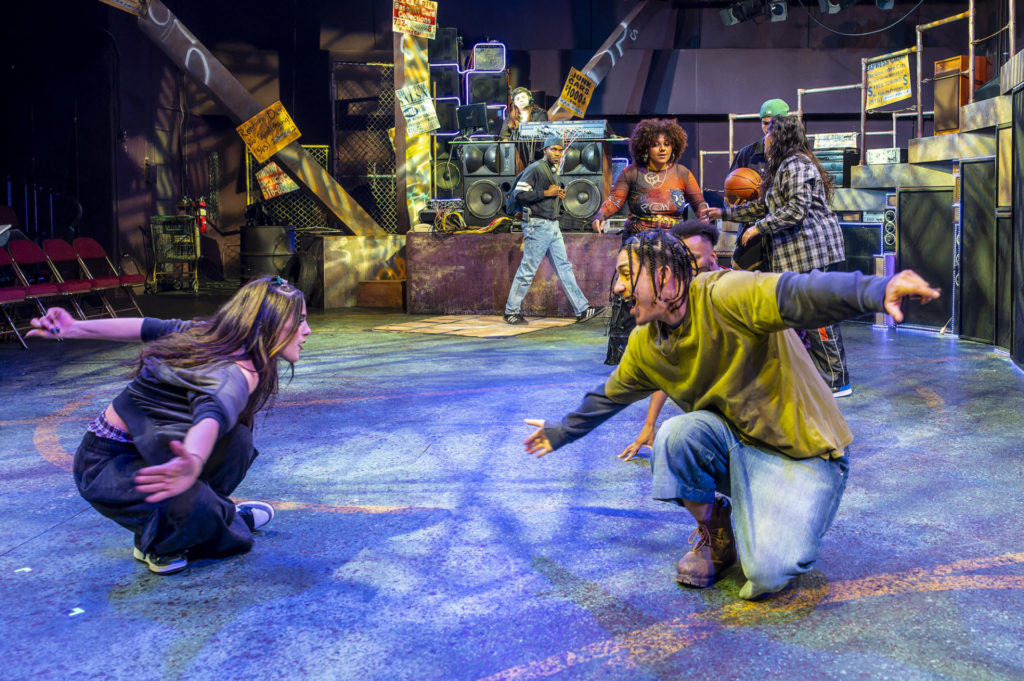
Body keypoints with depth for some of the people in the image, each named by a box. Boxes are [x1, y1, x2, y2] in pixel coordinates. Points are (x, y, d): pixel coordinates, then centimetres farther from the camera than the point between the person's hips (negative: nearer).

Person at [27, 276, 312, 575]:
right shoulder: (237, 373, -29)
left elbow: (146, 327, 7)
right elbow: (214, 413, -51)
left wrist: (75, 328, 14)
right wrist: (193, 463, -72)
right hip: (106, 468, -9)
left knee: (237, 439, -4)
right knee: (200, 513, -29)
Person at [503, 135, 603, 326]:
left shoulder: (554, 171, 19)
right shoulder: (535, 169, -9)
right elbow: (519, 193, -18)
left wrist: (559, 195, 8)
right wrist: (546, 193, -16)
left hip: (553, 226, 9)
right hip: (537, 225, -9)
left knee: (564, 267, 7)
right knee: (527, 270, -5)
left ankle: (582, 310, 6)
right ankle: (511, 312, 4)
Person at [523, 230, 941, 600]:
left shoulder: (724, 297, -23)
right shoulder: (644, 346, 1)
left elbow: (795, 294, -42)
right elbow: (609, 396, 20)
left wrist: (876, 291, -60)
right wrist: (561, 432, 33)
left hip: (803, 452, -6)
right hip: (736, 446, 6)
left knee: (769, 573, -25)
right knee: (676, 435, -26)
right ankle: (714, 534, 2)